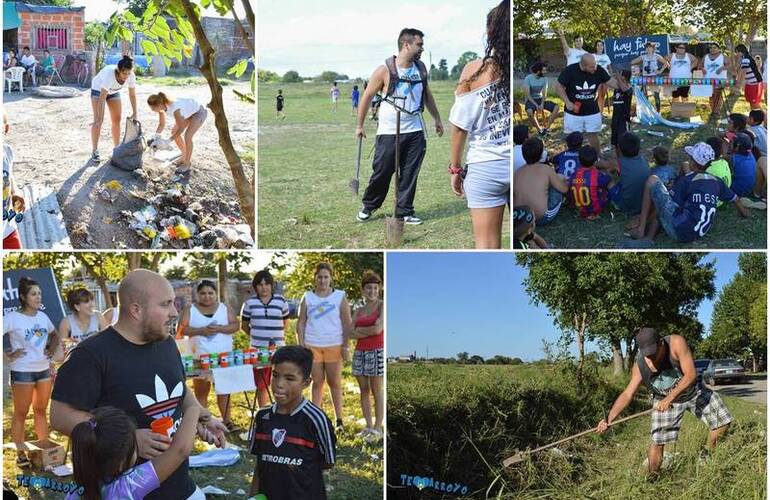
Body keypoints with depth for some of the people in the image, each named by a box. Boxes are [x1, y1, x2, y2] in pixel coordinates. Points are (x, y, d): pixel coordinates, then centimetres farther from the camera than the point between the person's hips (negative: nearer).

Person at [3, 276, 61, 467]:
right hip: (22, 372, -5)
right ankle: (21, 453, 12)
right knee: (21, 413, 4)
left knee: (41, 410, 14)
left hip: (44, 369, 5)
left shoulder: (42, 316, 6)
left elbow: (54, 334, 23)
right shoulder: (12, 318, -12)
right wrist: (8, 356, -15)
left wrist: (52, 350, 9)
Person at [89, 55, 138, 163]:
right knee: (98, 121, -11)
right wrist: (99, 118, -41)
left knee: (116, 119, 4)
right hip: (98, 89, -5)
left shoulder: (131, 76, -27)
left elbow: (132, 95, -13)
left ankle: (117, 148, 17)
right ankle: (94, 151, -5)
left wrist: (134, 113, -14)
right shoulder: (109, 74, -42)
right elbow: (102, 98, -41)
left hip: (113, 91, 5)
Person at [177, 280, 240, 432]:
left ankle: (227, 420, 11)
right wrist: (201, 330, -17)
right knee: (201, 391, 1)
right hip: (200, 357, -1)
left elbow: (235, 325, -1)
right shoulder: (190, 310, 4)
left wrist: (219, 328, -17)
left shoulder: (225, 308, 8)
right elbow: (181, 330, -5)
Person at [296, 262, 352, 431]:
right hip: (312, 346, 1)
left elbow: (347, 323, 1)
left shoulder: (340, 297, 2)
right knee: (317, 382, 6)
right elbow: (301, 322, 7)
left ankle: (339, 419, 10)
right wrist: (301, 346, -1)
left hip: (334, 346, -1)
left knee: (335, 382, 4)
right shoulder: (307, 297, 6)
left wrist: (346, 346, -5)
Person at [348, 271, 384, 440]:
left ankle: (377, 428, 0)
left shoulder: (382, 306, -2)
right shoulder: (358, 311, 14)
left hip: (377, 351, -6)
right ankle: (368, 427, 12)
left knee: (376, 391, -4)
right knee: (364, 390, 6)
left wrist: (359, 331, -1)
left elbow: (378, 329, -13)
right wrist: (368, 332, -9)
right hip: (360, 352, 6)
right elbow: (350, 334, 4)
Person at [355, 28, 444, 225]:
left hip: (415, 132, 4)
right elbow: (367, 96, -2)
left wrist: (437, 119, 21)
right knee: (382, 171, 2)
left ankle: (404, 212, 14)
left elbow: (427, 95, 20)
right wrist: (360, 125, 2)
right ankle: (368, 206, 23)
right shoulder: (385, 71, -11)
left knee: (410, 174, 4)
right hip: (389, 132, -4)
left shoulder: (421, 68, 5)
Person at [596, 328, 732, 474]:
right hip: (664, 400, 0)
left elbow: (691, 375, -32)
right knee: (657, 441, -6)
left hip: (694, 392, 0)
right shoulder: (640, 365, -24)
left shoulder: (676, 343, -32)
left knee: (723, 422, 0)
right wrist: (609, 418, -33)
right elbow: (627, 394, -21)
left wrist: (670, 398, -39)